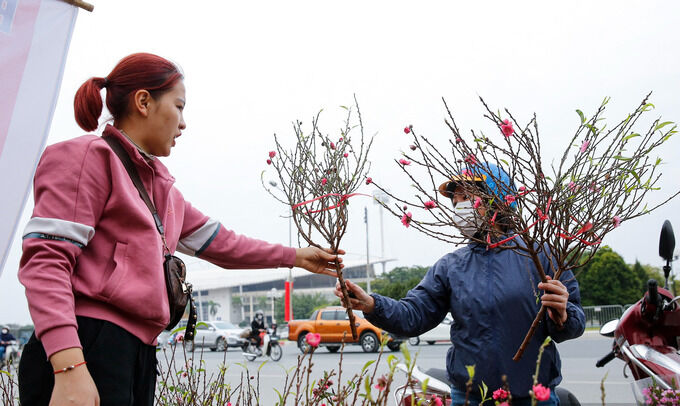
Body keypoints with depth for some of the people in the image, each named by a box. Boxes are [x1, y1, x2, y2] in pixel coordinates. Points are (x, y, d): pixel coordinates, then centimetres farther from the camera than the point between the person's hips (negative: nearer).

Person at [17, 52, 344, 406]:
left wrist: (294, 256, 28)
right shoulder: (91, 156, -6)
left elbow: (220, 243, 24)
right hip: (87, 349, -8)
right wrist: (69, 367, -25)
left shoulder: (162, 186, 19)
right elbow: (46, 259, -15)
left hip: (138, 354, 8)